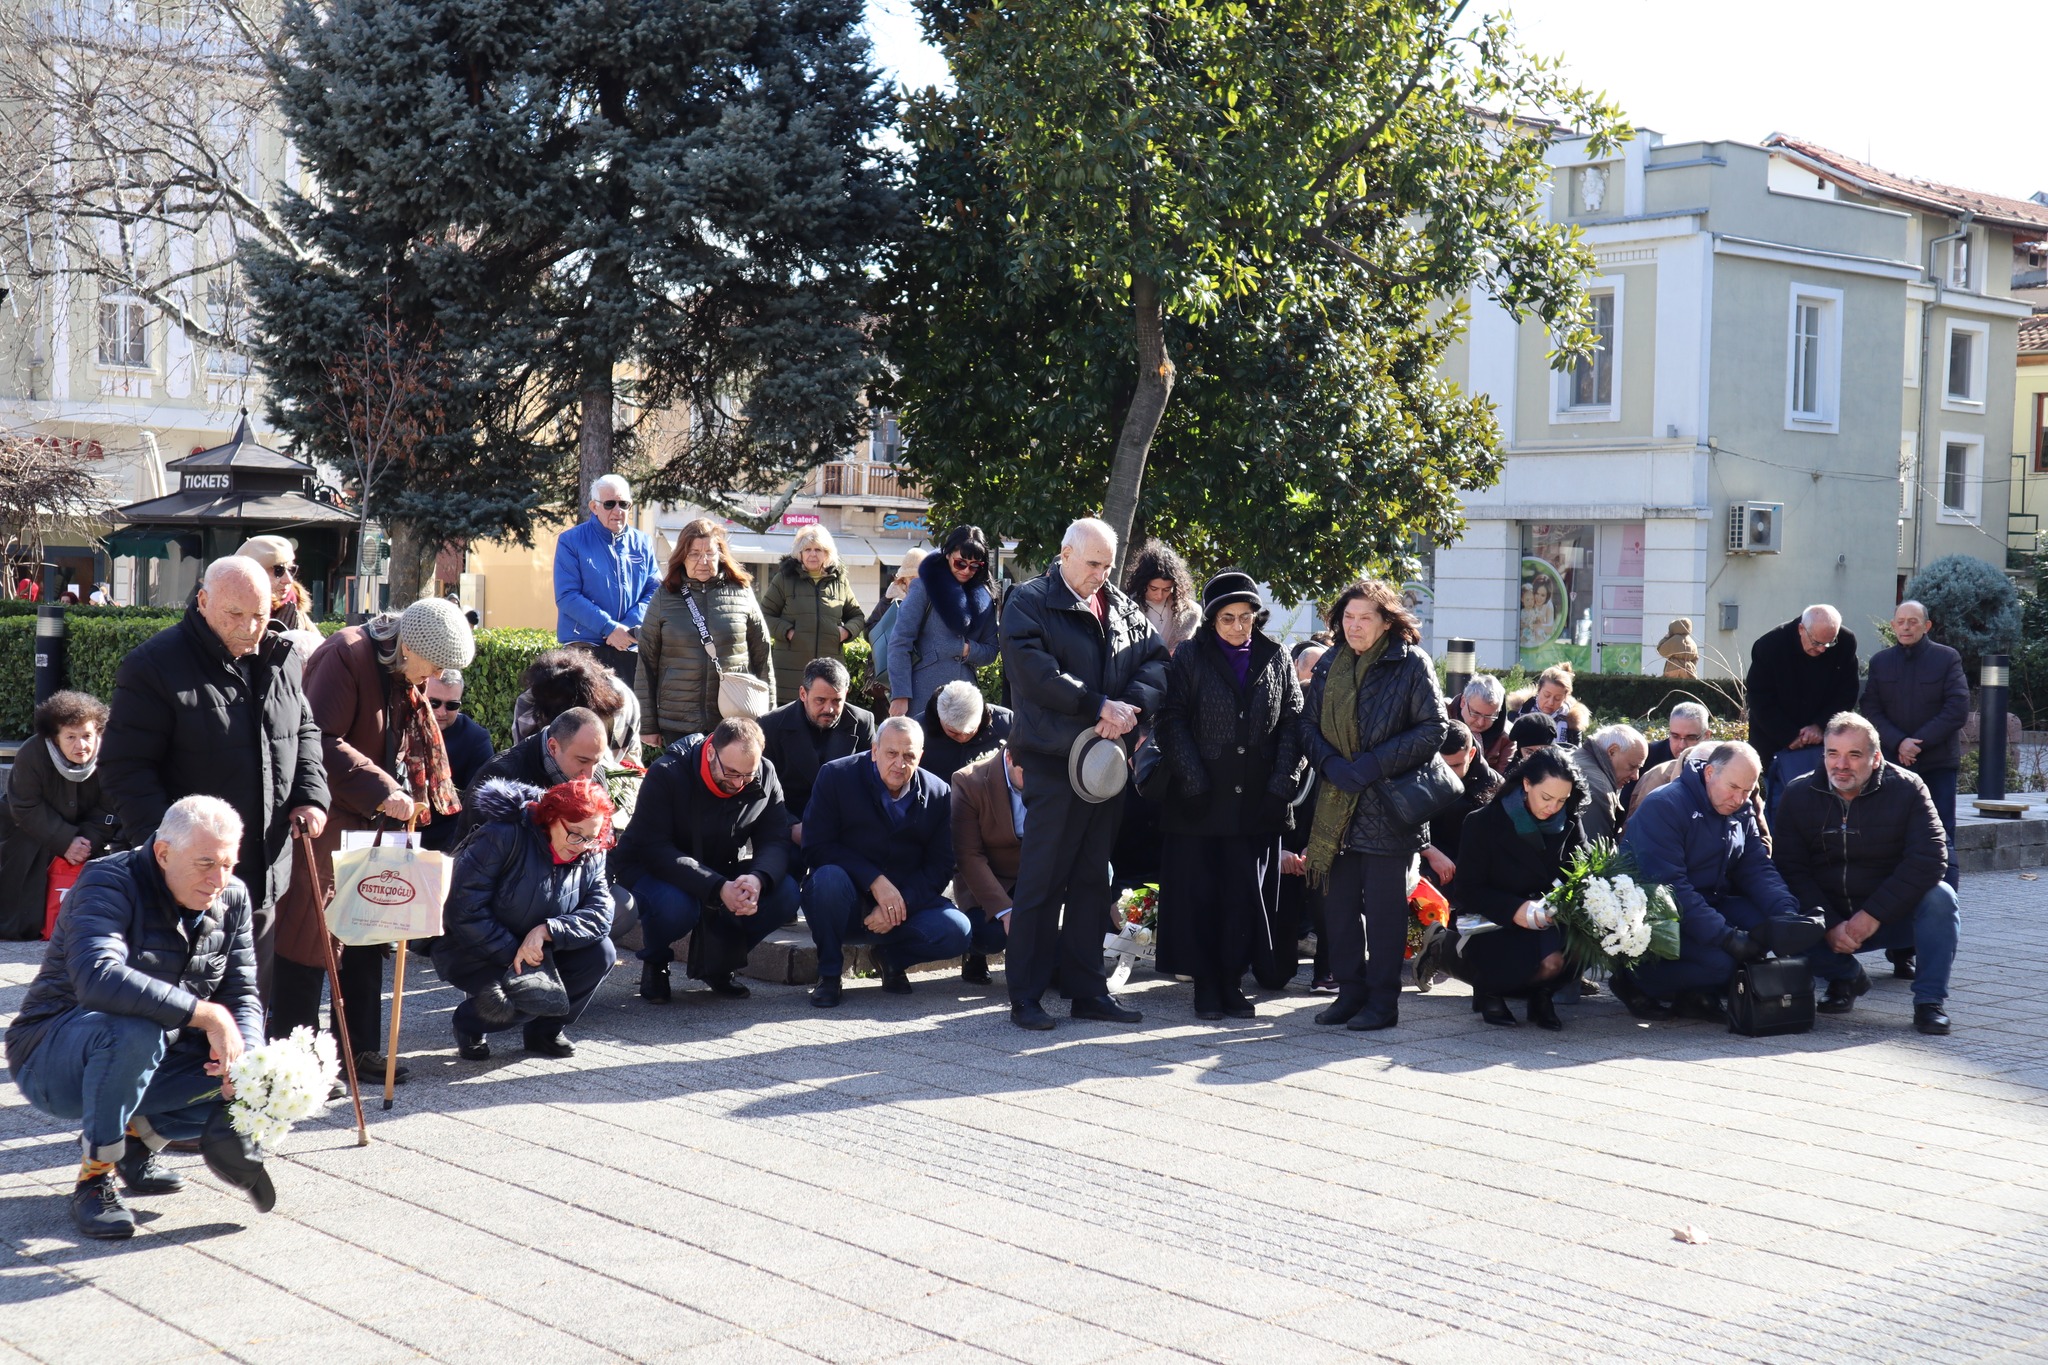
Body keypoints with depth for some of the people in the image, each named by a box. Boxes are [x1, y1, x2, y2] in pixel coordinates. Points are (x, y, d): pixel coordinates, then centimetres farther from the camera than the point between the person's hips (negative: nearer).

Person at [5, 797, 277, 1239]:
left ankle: (138, 1135, 9)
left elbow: (242, 996, -1)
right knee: (132, 1031, -39)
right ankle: (94, 1177, -19)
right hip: (52, 1060, -6)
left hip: (145, 1062, 6)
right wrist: (208, 1015, -41)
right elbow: (98, 980, -41)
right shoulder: (109, 884, -22)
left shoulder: (232, 898, -2)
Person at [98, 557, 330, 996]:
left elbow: (305, 730, 22)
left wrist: (310, 795, 4)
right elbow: (125, 767, -14)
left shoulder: (282, 661, 7)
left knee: (253, 997, 16)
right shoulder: (155, 666, -12)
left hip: (265, 875, 6)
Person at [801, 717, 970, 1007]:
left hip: (906, 903, 2)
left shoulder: (939, 794, -1)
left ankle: (892, 957, 8)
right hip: (847, 905, -2)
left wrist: (900, 906, -18)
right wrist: (875, 881, -25)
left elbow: (939, 866, -1)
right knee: (829, 877, -36)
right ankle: (829, 974, -13)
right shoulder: (836, 776, -9)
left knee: (957, 930, -24)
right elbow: (816, 848, -14)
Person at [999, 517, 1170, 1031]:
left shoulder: (1123, 608, 16)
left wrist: (1132, 705, -12)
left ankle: (1087, 988, 17)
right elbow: (1036, 671, -15)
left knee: (1093, 878, 11)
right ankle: (1025, 997, 2)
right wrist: (1099, 706, -16)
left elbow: (1156, 661, 8)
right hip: (1053, 757, -6)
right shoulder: (1029, 601, -2)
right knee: (1042, 879, -4)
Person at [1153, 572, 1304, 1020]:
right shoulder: (1190, 657, 1)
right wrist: (1193, 780, -12)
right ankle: (1205, 983, 9)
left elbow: (1291, 722, 6)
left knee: (1249, 893, 3)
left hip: (1256, 799, 2)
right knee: (1200, 893, 1)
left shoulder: (1275, 658, 7)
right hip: (1202, 798, -2)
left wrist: (1282, 781, -5)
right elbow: (1173, 722, -3)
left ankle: (1233, 981, 13)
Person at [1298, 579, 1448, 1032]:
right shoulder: (1329, 665, 10)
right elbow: (1307, 723, 11)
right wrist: (1332, 764, -8)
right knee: (1339, 902, 8)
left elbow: (1433, 728, -8)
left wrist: (1375, 764, -15)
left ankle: (1382, 1000, 6)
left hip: (1387, 803, -5)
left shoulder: (1411, 663, -5)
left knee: (1384, 906, -1)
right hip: (1336, 804, 5)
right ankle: (1350, 992, 18)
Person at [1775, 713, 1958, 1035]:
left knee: (1939, 897, -31)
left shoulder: (1907, 788, -10)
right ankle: (1844, 978, 3)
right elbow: (1792, 870, -7)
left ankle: (1930, 1000, -18)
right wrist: (1831, 924, -21)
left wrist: (1874, 914, -25)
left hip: (1894, 918, -2)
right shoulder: (1798, 795, -4)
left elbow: (1930, 857, -19)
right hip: (1830, 917, 2)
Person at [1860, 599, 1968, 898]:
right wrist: (1899, 743, -13)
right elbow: (1871, 710, 4)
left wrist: (1919, 742, -13)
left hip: (1938, 762, -2)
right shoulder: (1880, 662, 9)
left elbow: (1958, 708, -6)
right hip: (1894, 761, 2)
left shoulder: (1947, 658, 1)